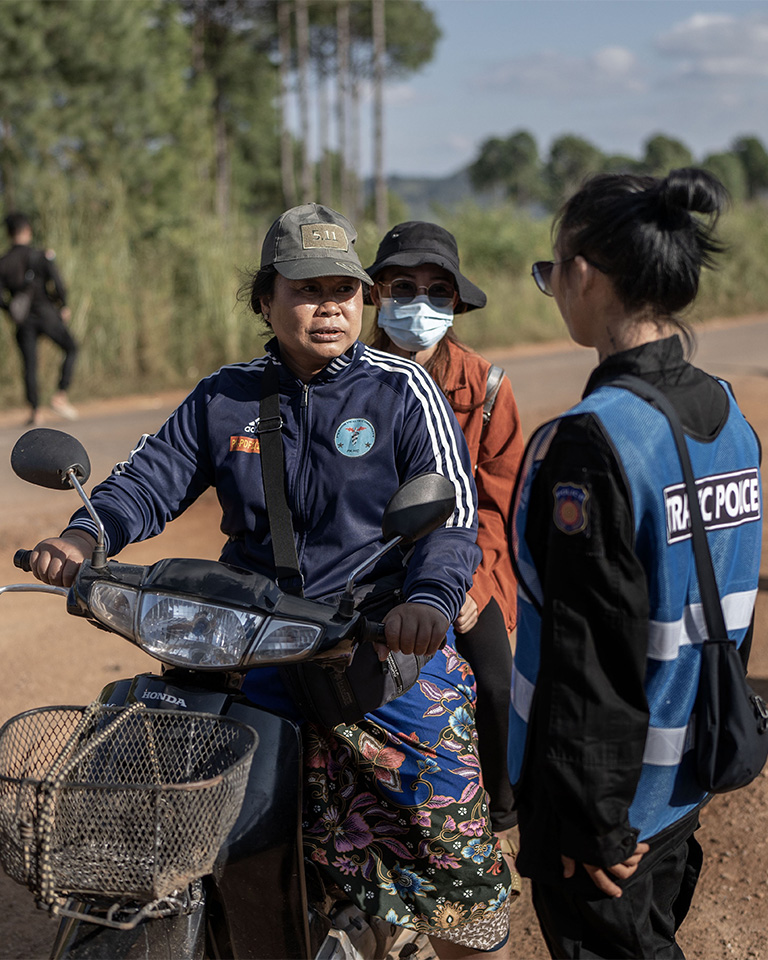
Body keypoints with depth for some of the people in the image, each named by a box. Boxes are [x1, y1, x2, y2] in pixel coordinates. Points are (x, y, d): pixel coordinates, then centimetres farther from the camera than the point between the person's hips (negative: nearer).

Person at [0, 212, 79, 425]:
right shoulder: (42, 256, -7)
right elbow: (58, 286, -13)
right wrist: (64, 306, 3)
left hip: (23, 320, 3)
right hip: (47, 314, -3)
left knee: (30, 366, 10)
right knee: (71, 349, 15)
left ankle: (35, 411, 4)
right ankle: (60, 396, 3)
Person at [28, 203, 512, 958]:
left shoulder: (402, 393, -1)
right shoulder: (224, 397, 11)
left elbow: (453, 516, -8)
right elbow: (152, 476, 8)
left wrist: (428, 599, -29)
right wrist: (86, 534, -14)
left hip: (382, 636, -3)